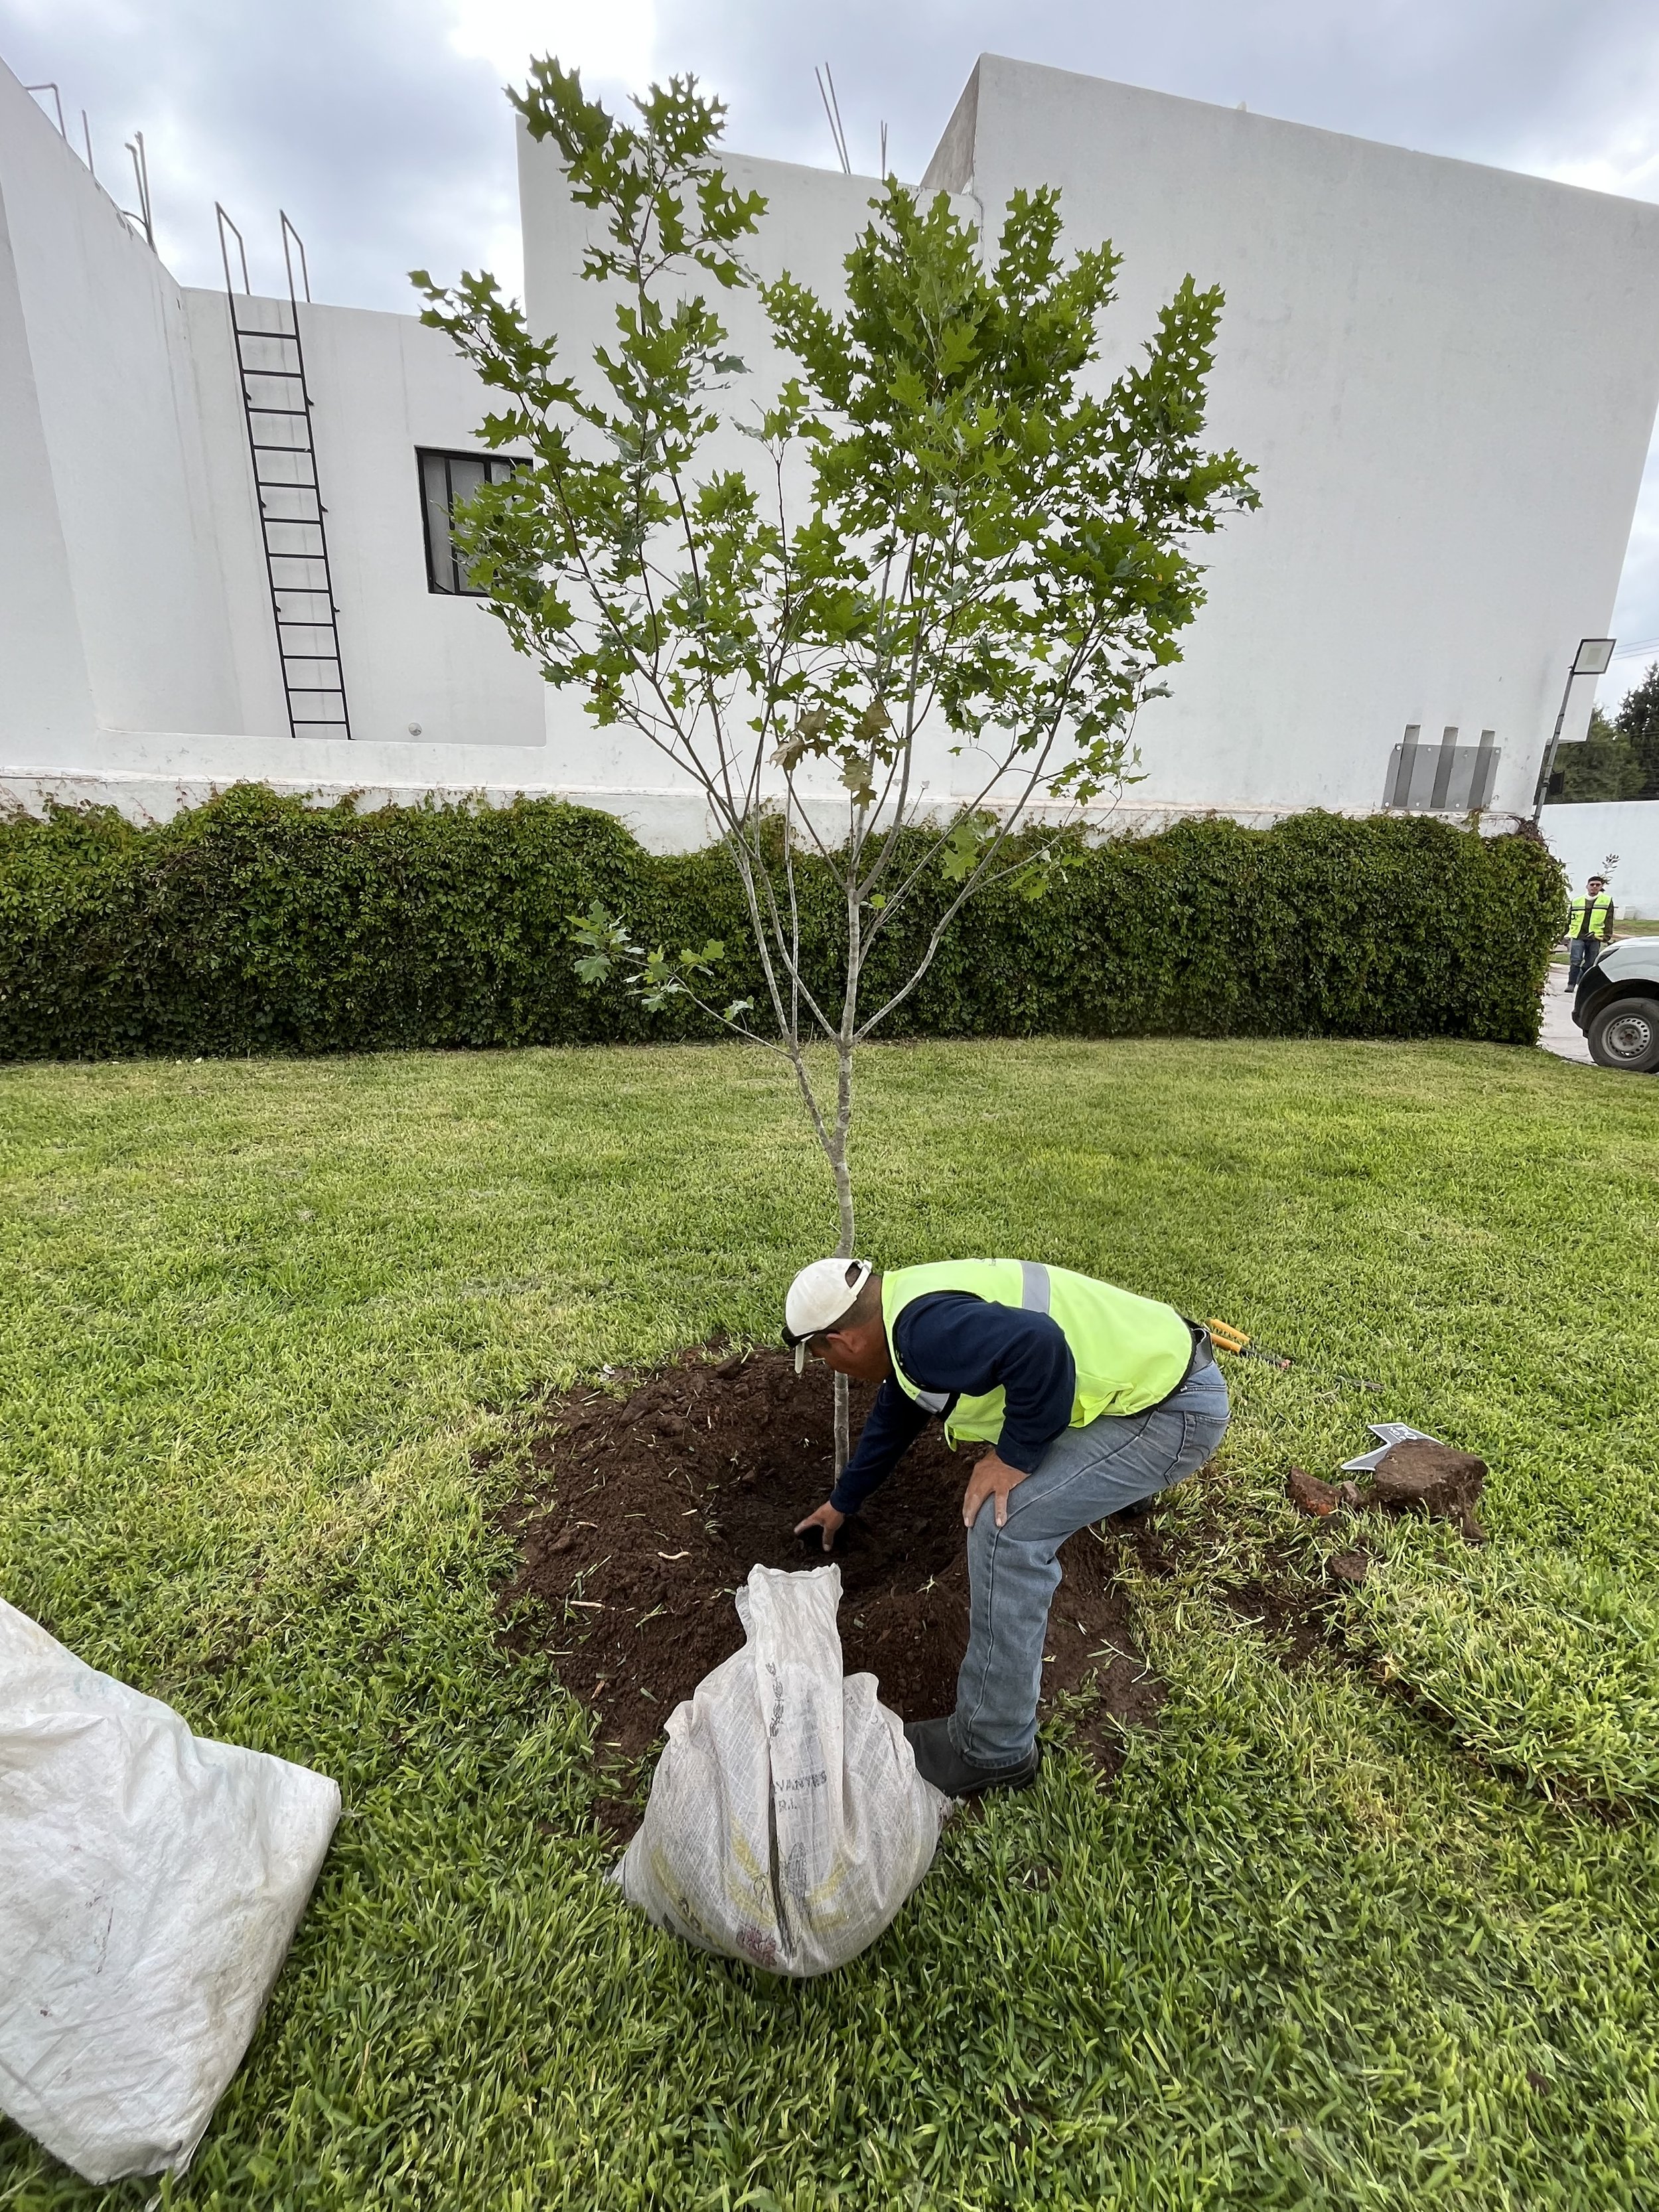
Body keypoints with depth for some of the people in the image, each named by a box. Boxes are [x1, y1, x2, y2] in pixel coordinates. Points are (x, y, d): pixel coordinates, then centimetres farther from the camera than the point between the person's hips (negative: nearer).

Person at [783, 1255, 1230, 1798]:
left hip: (1175, 1405, -10)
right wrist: (842, 1502, 38)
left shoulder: (923, 1328, -23)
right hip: (1158, 1360, 10)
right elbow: (893, 1417, 24)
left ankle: (993, 1750, 3)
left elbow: (1038, 1344, -39)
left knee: (1006, 1526, -13)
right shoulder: (908, 1310, 9)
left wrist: (1014, 1457, -22)